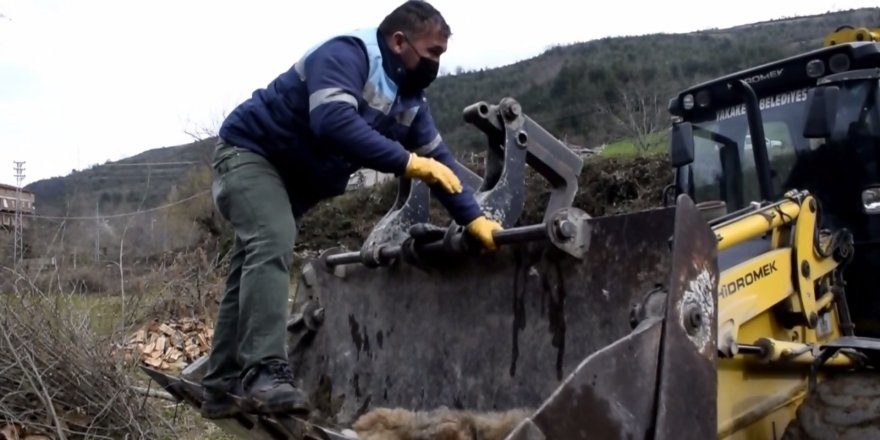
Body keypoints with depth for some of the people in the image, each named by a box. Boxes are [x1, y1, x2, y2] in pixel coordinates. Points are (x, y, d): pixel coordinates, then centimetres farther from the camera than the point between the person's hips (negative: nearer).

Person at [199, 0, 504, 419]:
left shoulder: (409, 97, 3)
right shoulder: (347, 54, -24)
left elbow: (439, 159, 4)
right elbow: (334, 121, -40)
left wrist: (474, 218, -5)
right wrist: (407, 161, -38)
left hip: (292, 179, 9)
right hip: (250, 152, -9)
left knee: (253, 269, 9)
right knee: (273, 247, -28)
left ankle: (223, 388, 14)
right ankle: (264, 374, -31)